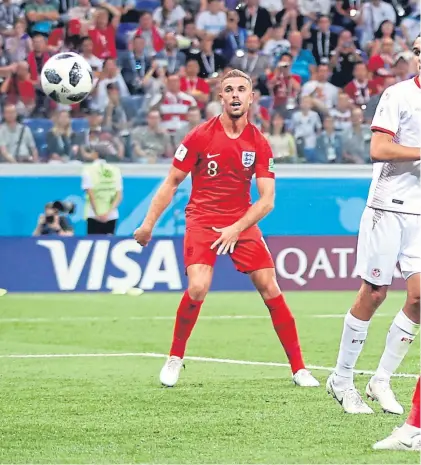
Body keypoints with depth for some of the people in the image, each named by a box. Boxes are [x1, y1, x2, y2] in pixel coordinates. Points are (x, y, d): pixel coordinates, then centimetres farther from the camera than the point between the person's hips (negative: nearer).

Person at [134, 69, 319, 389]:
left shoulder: (259, 143, -4)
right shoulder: (201, 137, -9)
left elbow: (267, 200, -5)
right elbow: (172, 183, -1)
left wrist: (237, 229, -18)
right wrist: (148, 224, -5)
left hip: (242, 223, 2)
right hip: (202, 220, -2)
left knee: (270, 289, -6)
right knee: (198, 288, -22)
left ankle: (299, 368, 3)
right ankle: (174, 358, 0)